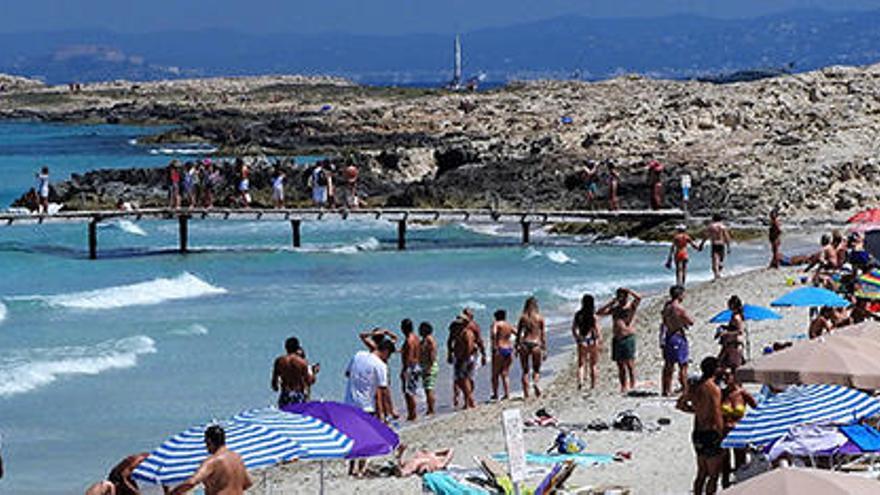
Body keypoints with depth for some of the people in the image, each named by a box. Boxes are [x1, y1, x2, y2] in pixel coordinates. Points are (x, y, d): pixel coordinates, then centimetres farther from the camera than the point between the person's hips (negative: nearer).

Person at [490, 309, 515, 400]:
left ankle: (495, 394, 4)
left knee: (495, 373, 5)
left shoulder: (496, 324, -4)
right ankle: (507, 394, 1)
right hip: (510, 350, 5)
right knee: (505, 374, 10)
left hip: (500, 349, -5)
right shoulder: (509, 326, 14)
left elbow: (493, 333, -22)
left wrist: (494, 346, -23)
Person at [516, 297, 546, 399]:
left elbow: (518, 333, 3)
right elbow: (543, 334, 2)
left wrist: (517, 346, 11)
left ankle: (526, 393, 2)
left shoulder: (523, 317, 3)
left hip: (524, 344, 1)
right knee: (536, 369, 11)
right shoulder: (540, 318, 2)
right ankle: (536, 382, -21)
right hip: (536, 344, -1)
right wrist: (544, 349, 6)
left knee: (525, 370, 8)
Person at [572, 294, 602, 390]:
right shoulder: (593, 316, -10)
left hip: (582, 342, 2)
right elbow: (597, 330, -11)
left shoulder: (578, 315, -1)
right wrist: (600, 342, -2)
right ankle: (593, 384, 16)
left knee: (581, 364, 5)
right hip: (593, 342, -2)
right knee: (594, 364, 13)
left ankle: (580, 381, -19)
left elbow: (573, 329, 2)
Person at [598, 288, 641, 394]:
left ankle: (632, 386, -8)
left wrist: (627, 290, -9)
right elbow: (599, 313, 15)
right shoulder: (615, 309, 17)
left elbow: (639, 298, -17)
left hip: (628, 338, -6)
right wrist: (611, 303, 9)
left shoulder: (631, 306, 2)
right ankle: (623, 387, 9)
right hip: (616, 339, 6)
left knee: (630, 364, -8)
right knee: (620, 365, 6)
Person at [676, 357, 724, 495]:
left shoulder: (693, 387, 6)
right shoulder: (714, 389, -17)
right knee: (713, 475, 0)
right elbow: (716, 416, -21)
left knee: (701, 473, 18)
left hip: (697, 433, 8)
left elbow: (680, 404, 19)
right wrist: (721, 434, -12)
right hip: (711, 433, -8)